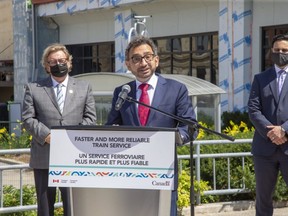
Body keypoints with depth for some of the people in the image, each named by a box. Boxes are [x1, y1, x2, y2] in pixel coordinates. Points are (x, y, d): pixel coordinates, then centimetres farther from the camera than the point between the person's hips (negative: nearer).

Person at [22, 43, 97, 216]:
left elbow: (90, 117, 6)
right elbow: (28, 118, 3)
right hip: (44, 157, 0)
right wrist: (46, 135, -12)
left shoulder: (84, 88, 12)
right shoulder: (33, 88, 9)